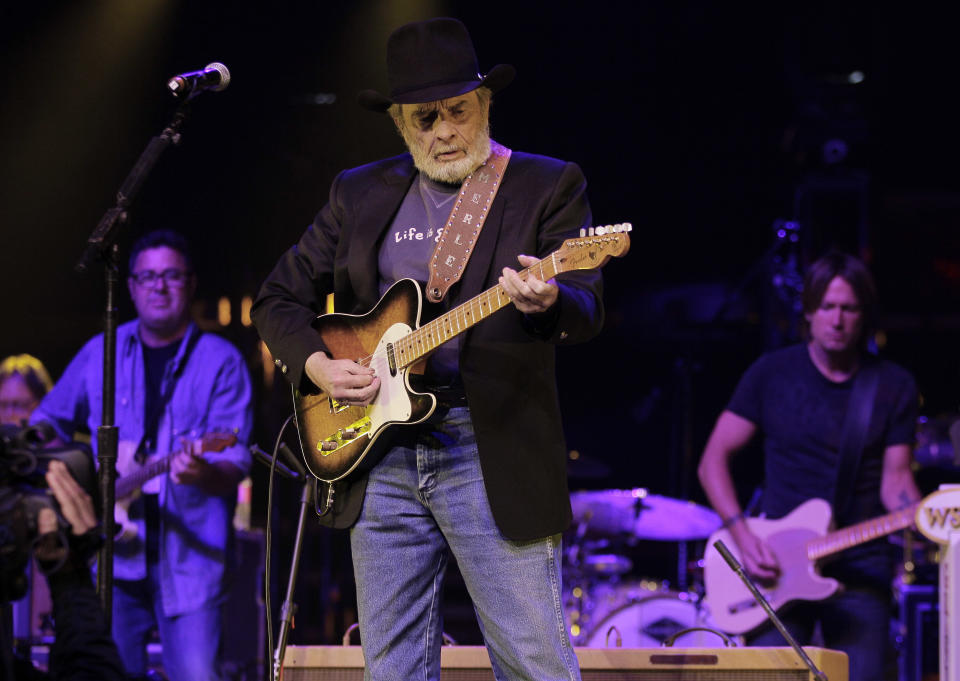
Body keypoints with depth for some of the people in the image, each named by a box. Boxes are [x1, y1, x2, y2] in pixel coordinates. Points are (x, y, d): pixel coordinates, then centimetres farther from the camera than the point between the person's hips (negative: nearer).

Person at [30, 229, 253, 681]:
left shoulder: (220, 361, 1)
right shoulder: (100, 355, 12)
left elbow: (236, 462, -8)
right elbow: (48, 422, 24)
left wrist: (204, 473, -30)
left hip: (190, 555, -3)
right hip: (115, 554, 3)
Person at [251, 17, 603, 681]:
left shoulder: (547, 186, 3)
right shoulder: (360, 195, 14)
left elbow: (587, 312, -8)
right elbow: (279, 299, 18)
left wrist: (546, 302, -32)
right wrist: (316, 365, -2)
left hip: (495, 454, -4)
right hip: (380, 457, 4)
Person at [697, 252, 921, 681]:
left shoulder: (893, 387, 5)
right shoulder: (772, 374, 3)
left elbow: (894, 479, 3)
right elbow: (713, 462, 4)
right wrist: (743, 537, -9)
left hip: (861, 570, 1)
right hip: (779, 566, -1)